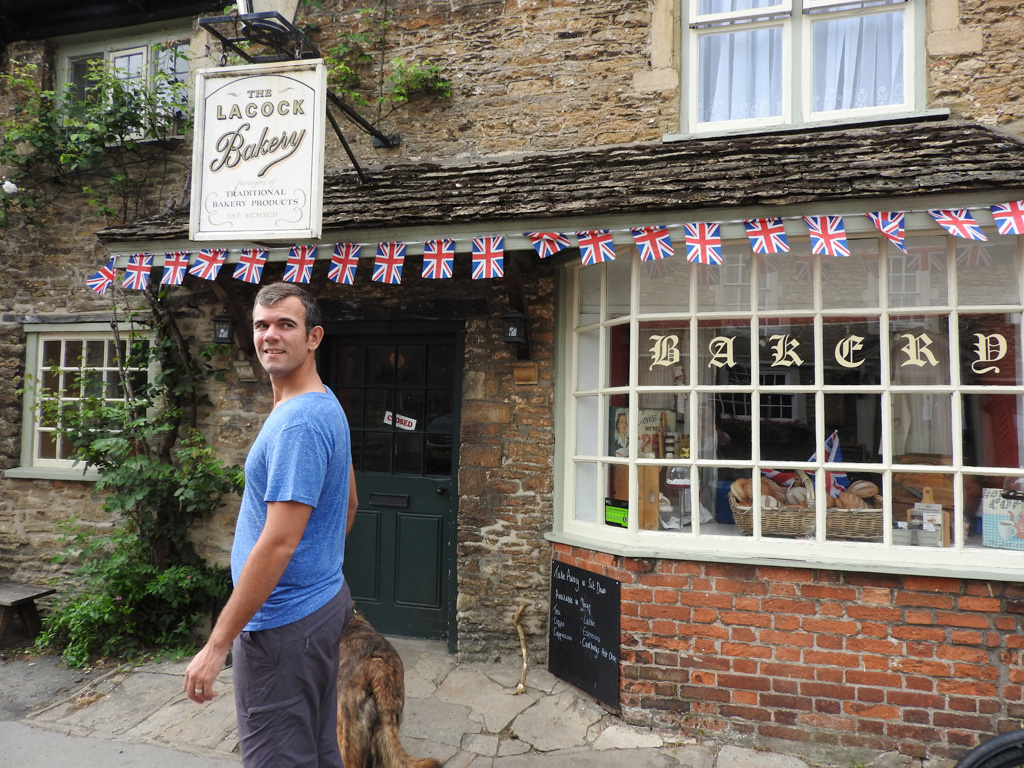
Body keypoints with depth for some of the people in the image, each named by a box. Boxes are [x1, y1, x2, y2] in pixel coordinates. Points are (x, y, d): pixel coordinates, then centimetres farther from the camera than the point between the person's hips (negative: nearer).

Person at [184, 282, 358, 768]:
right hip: (326, 601, 10)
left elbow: (278, 543, -26)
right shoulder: (327, 407, 9)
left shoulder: (298, 422, -22)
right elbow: (349, 504, 18)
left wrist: (217, 644, -21)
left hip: (282, 622, -10)